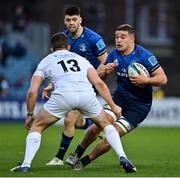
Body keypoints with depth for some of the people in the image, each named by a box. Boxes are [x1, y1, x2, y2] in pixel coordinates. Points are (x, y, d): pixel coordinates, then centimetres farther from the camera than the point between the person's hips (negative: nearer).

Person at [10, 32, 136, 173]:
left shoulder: (46, 61, 28)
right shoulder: (80, 58, 33)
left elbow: (32, 91, 19)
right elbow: (99, 83, 19)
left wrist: (30, 115, 31)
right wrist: (113, 106, 22)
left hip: (63, 95, -2)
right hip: (87, 94, 2)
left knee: (37, 126, 19)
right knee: (106, 124, 27)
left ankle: (26, 165, 5)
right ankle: (122, 157, 8)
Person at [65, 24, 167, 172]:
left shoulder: (144, 56, -18)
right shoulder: (114, 54, -2)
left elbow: (163, 79, -17)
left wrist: (146, 80, -33)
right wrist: (105, 70, -14)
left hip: (139, 106, -5)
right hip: (119, 97, 5)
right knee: (95, 127, -8)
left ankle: (84, 162, 7)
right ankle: (76, 154, 16)